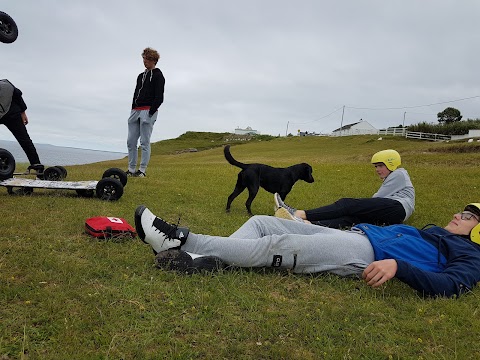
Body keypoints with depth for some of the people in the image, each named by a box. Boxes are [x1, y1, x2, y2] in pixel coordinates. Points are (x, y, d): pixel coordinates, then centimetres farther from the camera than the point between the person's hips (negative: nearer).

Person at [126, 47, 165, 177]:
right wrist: (133, 110, 13)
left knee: (145, 142, -7)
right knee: (131, 142, 5)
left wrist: (151, 112, -17)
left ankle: (142, 170, -2)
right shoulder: (140, 76, 23)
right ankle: (131, 169, 11)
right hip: (135, 111, 8)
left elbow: (159, 98, -10)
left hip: (148, 111, -8)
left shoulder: (158, 76, -1)